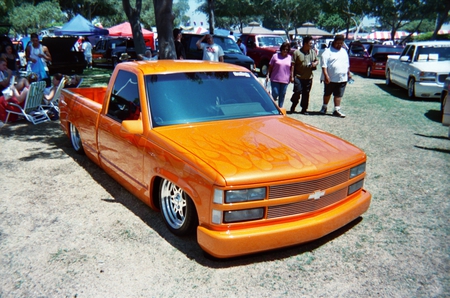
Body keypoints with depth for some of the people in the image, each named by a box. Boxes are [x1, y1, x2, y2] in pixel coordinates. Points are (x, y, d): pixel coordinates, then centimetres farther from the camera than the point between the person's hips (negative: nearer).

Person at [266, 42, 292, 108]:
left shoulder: (290, 57, 9)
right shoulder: (275, 56, 2)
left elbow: (291, 68, 13)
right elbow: (270, 66, 3)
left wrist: (291, 77, 7)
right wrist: (268, 75, -3)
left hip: (285, 80, 2)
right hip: (275, 79, -2)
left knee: (282, 95, 7)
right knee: (275, 94, -5)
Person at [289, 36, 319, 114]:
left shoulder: (313, 52, 10)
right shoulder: (297, 52, -6)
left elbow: (317, 60, 23)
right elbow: (293, 65, -6)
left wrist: (315, 63, -3)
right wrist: (292, 76, -10)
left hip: (309, 77, 5)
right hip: (298, 77, -5)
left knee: (306, 94, 8)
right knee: (297, 92, -12)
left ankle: (304, 109, 18)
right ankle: (293, 105, 14)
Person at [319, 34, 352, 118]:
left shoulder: (344, 51, 15)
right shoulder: (328, 51, -6)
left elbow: (347, 64, 25)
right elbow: (324, 65, -14)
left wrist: (349, 73, 24)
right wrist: (326, 76, -22)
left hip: (342, 79, 4)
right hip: (330, 78, -4)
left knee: (338, 95, 4)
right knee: (327, 93, 11)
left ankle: (337, 110, 8)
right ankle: (324, 107, 29)